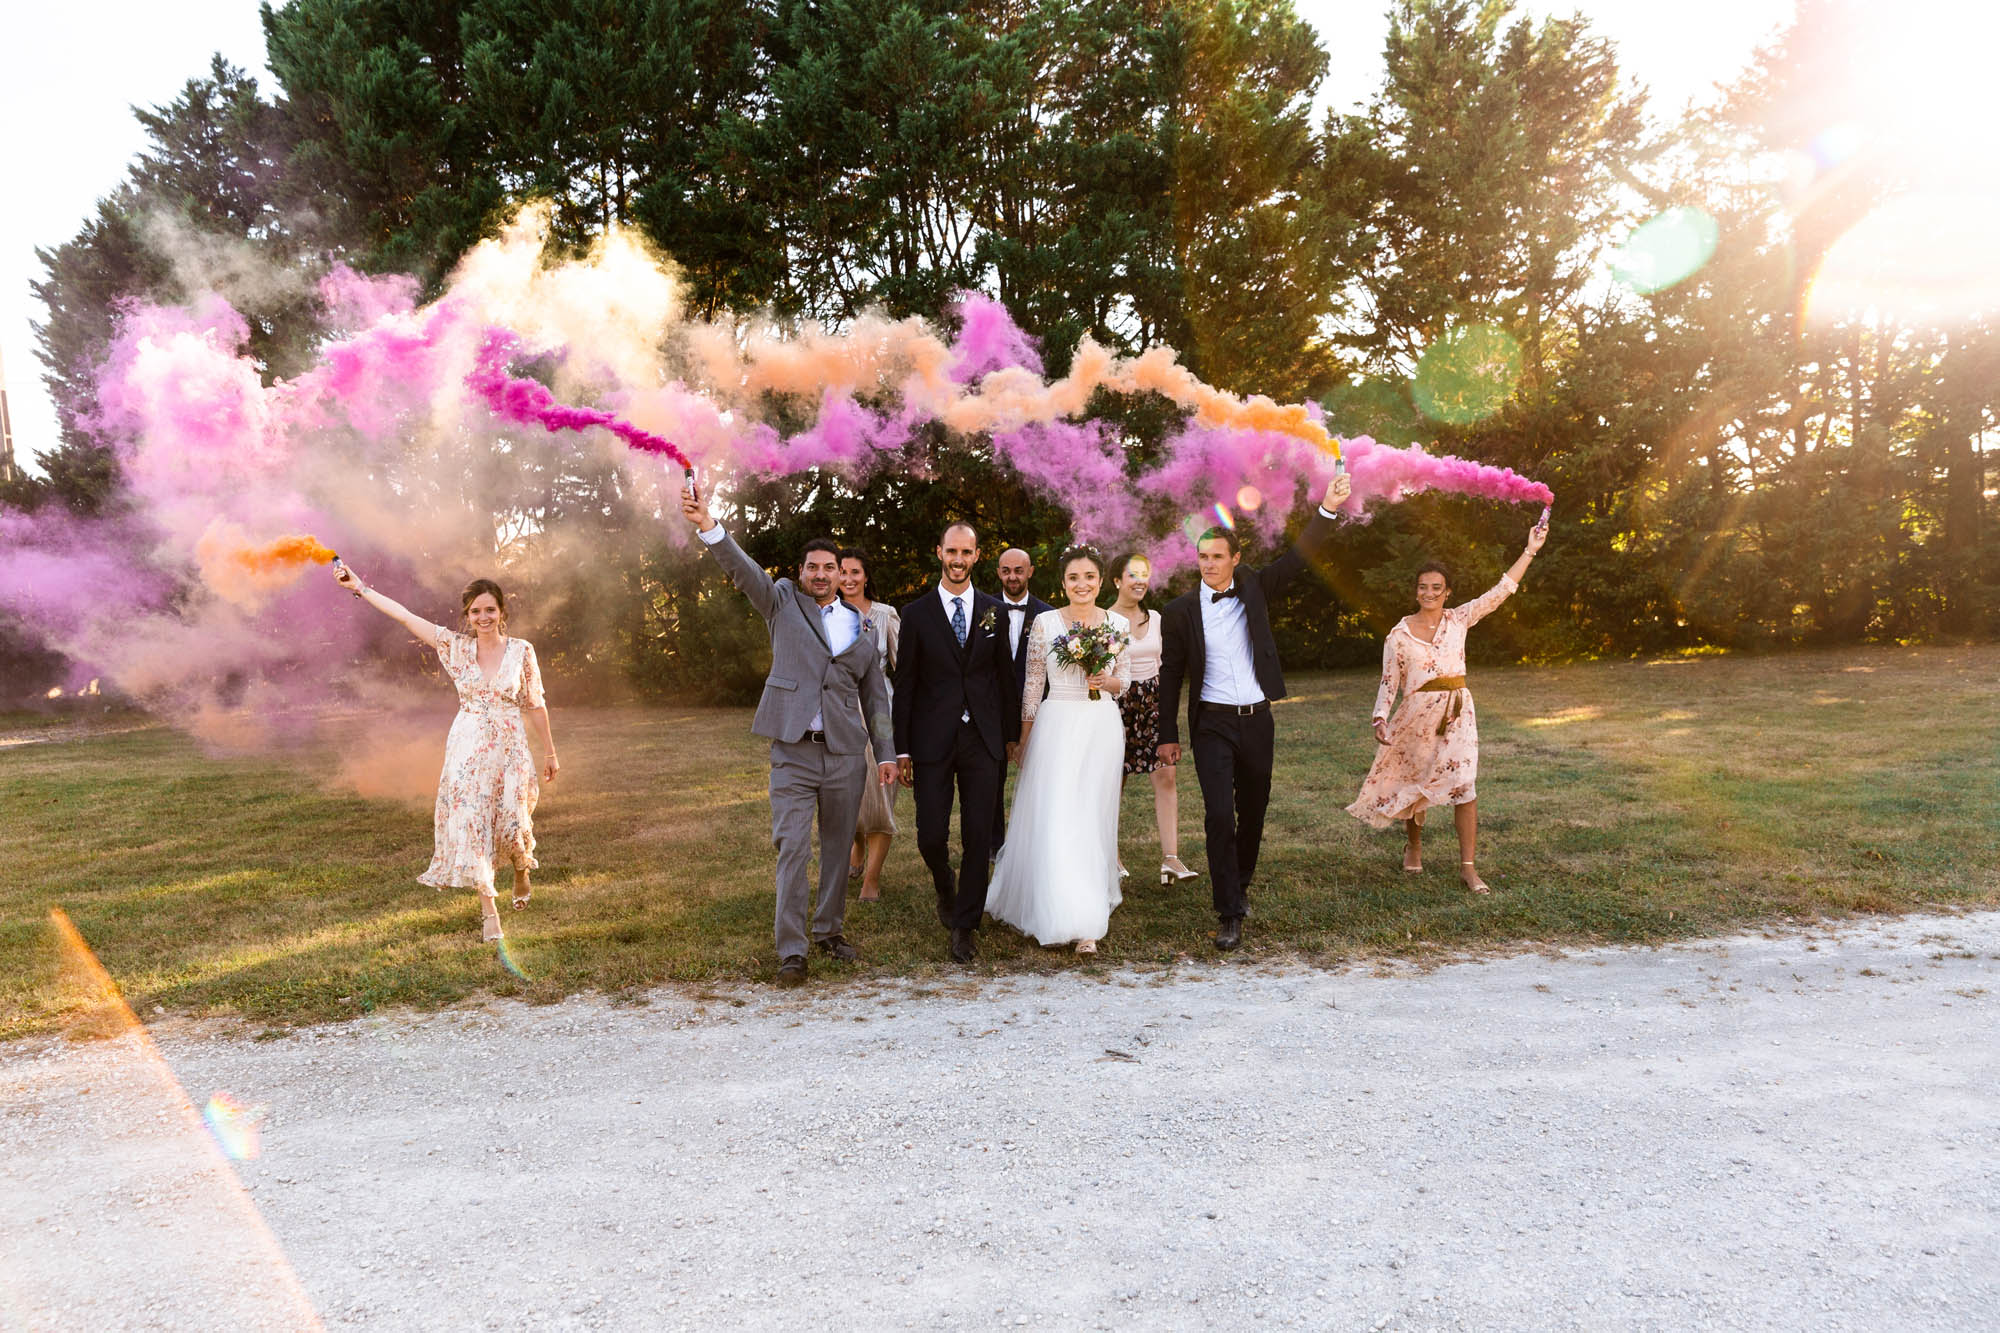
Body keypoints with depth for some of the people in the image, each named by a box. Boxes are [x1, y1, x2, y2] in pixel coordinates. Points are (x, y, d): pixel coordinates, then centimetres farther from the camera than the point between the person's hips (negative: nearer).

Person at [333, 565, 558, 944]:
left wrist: (549, 752, 5)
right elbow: (406, 616, 2)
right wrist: (360, 588, 1)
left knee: (511, 822, 1)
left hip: (509, 749, -1)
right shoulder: (457, 646, 1)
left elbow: (535, 704, 2)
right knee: (469, 823, -3)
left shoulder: (521, 651, -3)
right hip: (467, 748, 1)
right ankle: (489, 909, 4)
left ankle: (522, 872, 36)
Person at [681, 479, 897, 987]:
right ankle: (790, 950, 2)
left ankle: (829, 929, 29)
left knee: (838, 847, 12)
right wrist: (707, 526, -29)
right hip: (793, 752, -3)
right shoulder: (783, 602, 5)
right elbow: (744, 569, -12)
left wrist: (885, 754, 9)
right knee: (792, 849, -6)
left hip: (846, 754, 3)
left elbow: (875, 694, 13)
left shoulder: (861, 626, 11)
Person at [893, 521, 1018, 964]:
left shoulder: (993, 611, 8)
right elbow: (904, 686, 2)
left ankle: (966, 925, 15)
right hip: (932, 741, -1)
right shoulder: (916, 614, 2)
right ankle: (945, 885, 32)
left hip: (982, 739, 1)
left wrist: (1012, 733, 10)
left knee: (978, 836, 1)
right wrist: (901, 749, -1)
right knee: (931, 835, -2)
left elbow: (1004, 676, 12)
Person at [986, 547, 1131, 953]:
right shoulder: (1045, 622, 0)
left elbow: (1122, 682, 13)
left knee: (1092, 820, 4)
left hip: (1102, 727, 2)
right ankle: (1060, 915, 8)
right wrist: (1025, 740, 4)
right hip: (1056, 726, -1)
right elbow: (1032, 684, 4)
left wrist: (1105, 682, -10)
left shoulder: (1118, 624, 4)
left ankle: (1088, 922, 12)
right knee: (1053, 820, -6)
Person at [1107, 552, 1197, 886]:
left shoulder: (1154, 618, 11)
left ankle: (1170, 859, -8)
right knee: (1114, 782, 5)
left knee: (1166, 776, -7)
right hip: (1119, 704, -4)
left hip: (1154, 703, 4)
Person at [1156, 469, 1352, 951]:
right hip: (1211, 724, -3)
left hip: (1257, 721, 3)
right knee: (1219, 816, -11)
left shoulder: (1255, 588, 5)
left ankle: (1240, 881, 39)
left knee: (1253, 811, 14)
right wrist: (1168, 735, 1)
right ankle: (1230, 915, -3)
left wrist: (1328, 509, -16)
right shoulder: (1180, 611, -1)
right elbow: (1170, 676, 2)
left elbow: (1299, 556, -4)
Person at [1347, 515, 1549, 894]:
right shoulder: (1399, 634, -1)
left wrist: (1530, 550, 2)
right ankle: (1414, 844, 37)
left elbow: (1501, 590, 4)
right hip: (1418, 713, -1)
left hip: (1458, 711, 1)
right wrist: (1381, 718, -15)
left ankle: (1468, 866, -3)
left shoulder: (1459, 619, 5)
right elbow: (1389, 681, -1)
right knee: (1415, 782, 12)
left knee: (1463, 786, -8)